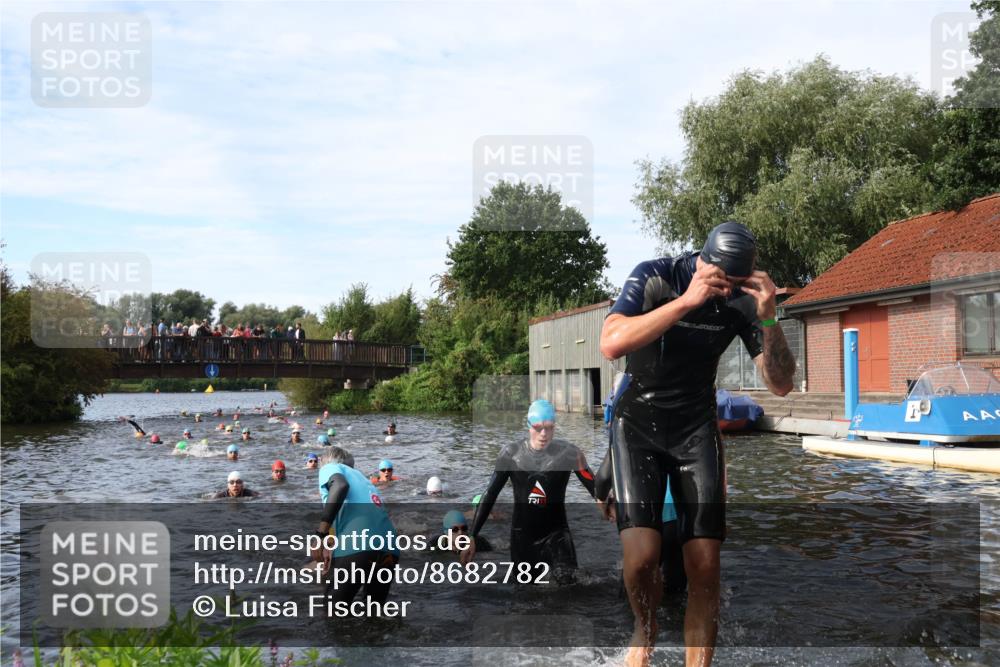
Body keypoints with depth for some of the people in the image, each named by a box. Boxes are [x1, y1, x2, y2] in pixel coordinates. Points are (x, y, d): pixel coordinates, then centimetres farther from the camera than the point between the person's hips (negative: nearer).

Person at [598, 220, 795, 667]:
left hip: (697, 426, 3)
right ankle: (645, 629, 15)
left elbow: (780, 385, -7)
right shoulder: (654, 277, -15)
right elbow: (611, 345, -31)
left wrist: (768, 319, -22)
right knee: (641, 556, -17)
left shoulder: (743, 300, -6)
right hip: (638, 420, -3)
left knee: (705, 568, -5)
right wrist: (687, 301, -36)